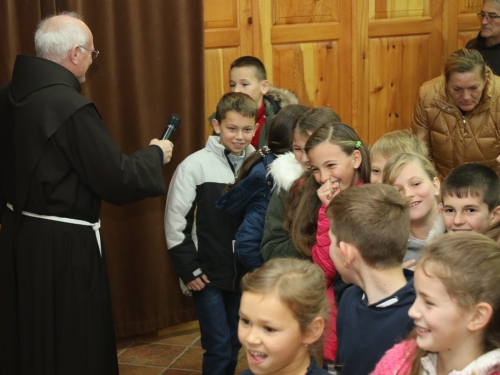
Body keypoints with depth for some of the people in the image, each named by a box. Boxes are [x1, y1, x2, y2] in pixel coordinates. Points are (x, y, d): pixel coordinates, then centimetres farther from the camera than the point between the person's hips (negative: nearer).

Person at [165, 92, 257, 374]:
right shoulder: (196, 165, -11)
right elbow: (175, 221, -7)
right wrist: (188, 269, -9)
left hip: (245, 275, 3)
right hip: (208, 275, -3)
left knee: (234, 346, 15)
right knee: (218, 348, -2)